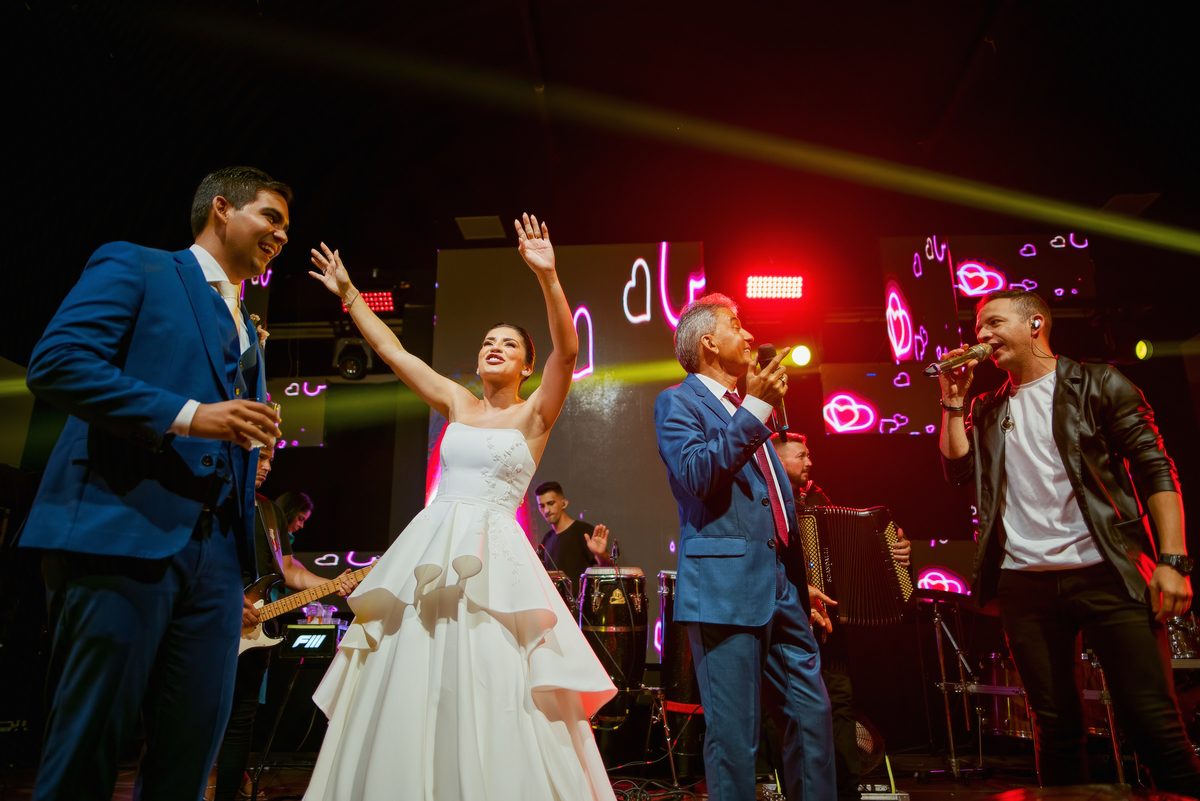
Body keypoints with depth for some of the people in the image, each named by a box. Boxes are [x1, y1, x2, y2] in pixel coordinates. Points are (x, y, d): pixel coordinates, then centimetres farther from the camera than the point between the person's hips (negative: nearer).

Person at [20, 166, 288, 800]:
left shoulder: (246, 332, 25)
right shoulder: (132, 266, 5)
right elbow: (55, 363, -10)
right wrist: (188, 415, -16)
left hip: (214, 547, 7)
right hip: (123, 531, -6)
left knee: (194, 741, 8)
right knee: (87, 743, 1)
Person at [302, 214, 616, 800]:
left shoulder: (534, 413, 4)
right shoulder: (456, 402, 15)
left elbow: (568, 349, -12)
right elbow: (390, 349, 19)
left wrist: (547, 276, -23)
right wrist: (348, 293, 22)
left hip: (493, 559, -4)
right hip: (429, 552, 4)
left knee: (492, 700, -6)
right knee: (409, 697, 5)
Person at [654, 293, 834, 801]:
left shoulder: (751, 407, 22)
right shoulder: (678, 402, -1)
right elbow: (696, 474, -19)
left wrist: (804, 582, 21)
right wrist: (755, 407, -17)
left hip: (780, 586, 8)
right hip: (726, 585, -8)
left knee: (812, 714, 11)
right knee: (735, 731, -1)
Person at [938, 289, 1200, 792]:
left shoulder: (1098, 384, 4)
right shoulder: (988, 410, 15)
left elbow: (1156, 471, -1)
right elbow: (959, 469, 4)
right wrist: (953, 399, 2)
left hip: (1104, 572, -3)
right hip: (1024, 581, 4)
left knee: (1152, 723, -4)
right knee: (1055, 726, 9)